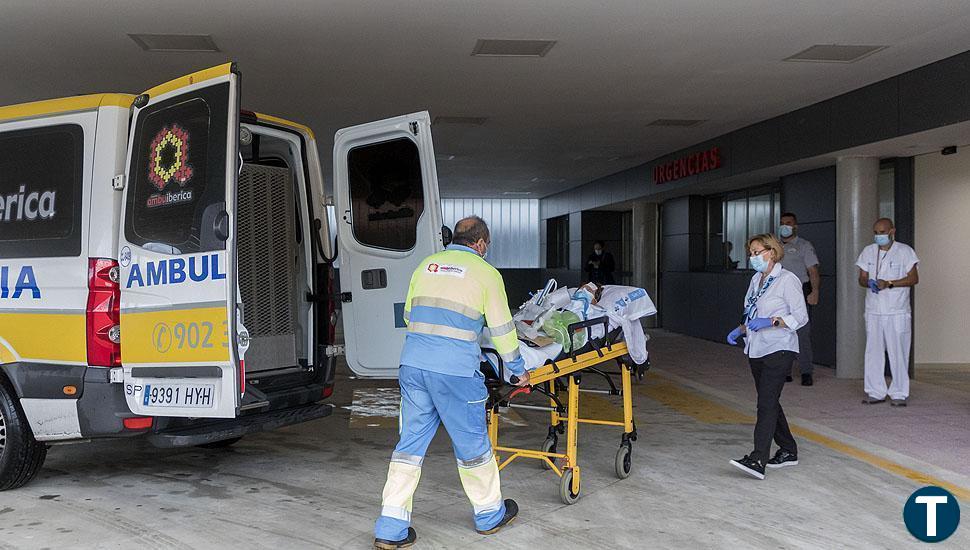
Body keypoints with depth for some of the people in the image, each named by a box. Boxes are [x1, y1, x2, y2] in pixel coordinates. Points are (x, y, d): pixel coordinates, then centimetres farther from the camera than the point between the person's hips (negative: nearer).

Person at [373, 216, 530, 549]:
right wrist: (518, 369, 17)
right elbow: (501, 329, 4)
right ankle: (489, 515, 31)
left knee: (411, 442, 11)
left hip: (413, 363, 5)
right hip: (455, 371, -5)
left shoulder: (426, 265, 15)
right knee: (471, 443, 12)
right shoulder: (486, 273, 1)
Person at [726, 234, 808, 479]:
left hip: (778, 350, -9)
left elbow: (800, 317, -12)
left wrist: (770, 322, -23)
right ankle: (788, 450, 27)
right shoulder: (756, 280, 15)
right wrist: (740, 330, 6)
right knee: (769, 402, 14)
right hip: (757, 350, 9)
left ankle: (757, 460, -21)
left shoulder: (787, 280, -9)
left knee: (766, 404, -15)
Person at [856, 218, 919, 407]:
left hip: (897, 312, -4)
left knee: (898, 352, -2)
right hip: (874, 311, 4)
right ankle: (875, 392, 12)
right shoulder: (868, 252, 11)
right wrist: (869, 283, -11)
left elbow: (913, 278, -5)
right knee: (873, 351, 4)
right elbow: (862, 278, 12)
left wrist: (889, 283, -17)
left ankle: (899, 394, 7)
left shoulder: (904, 251, -1)